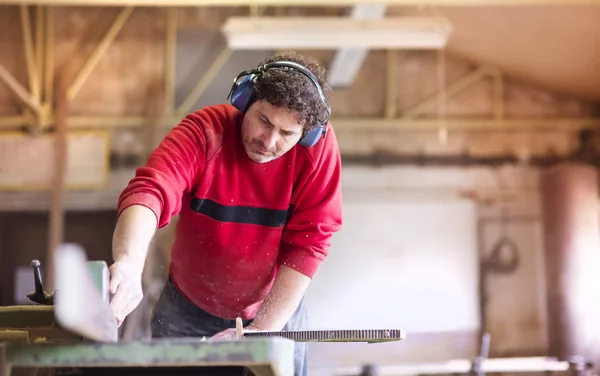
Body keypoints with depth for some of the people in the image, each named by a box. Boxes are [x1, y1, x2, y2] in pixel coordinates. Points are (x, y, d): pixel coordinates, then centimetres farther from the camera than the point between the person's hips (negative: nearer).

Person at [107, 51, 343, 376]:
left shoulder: (318, 146, -19)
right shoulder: (204, 131, -22)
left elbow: (307, 244, -18)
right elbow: (149, 191, -38)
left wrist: (261, 330, -23)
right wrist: (129, 264, -57)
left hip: (276, 313, 0)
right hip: (187, 312, 0)